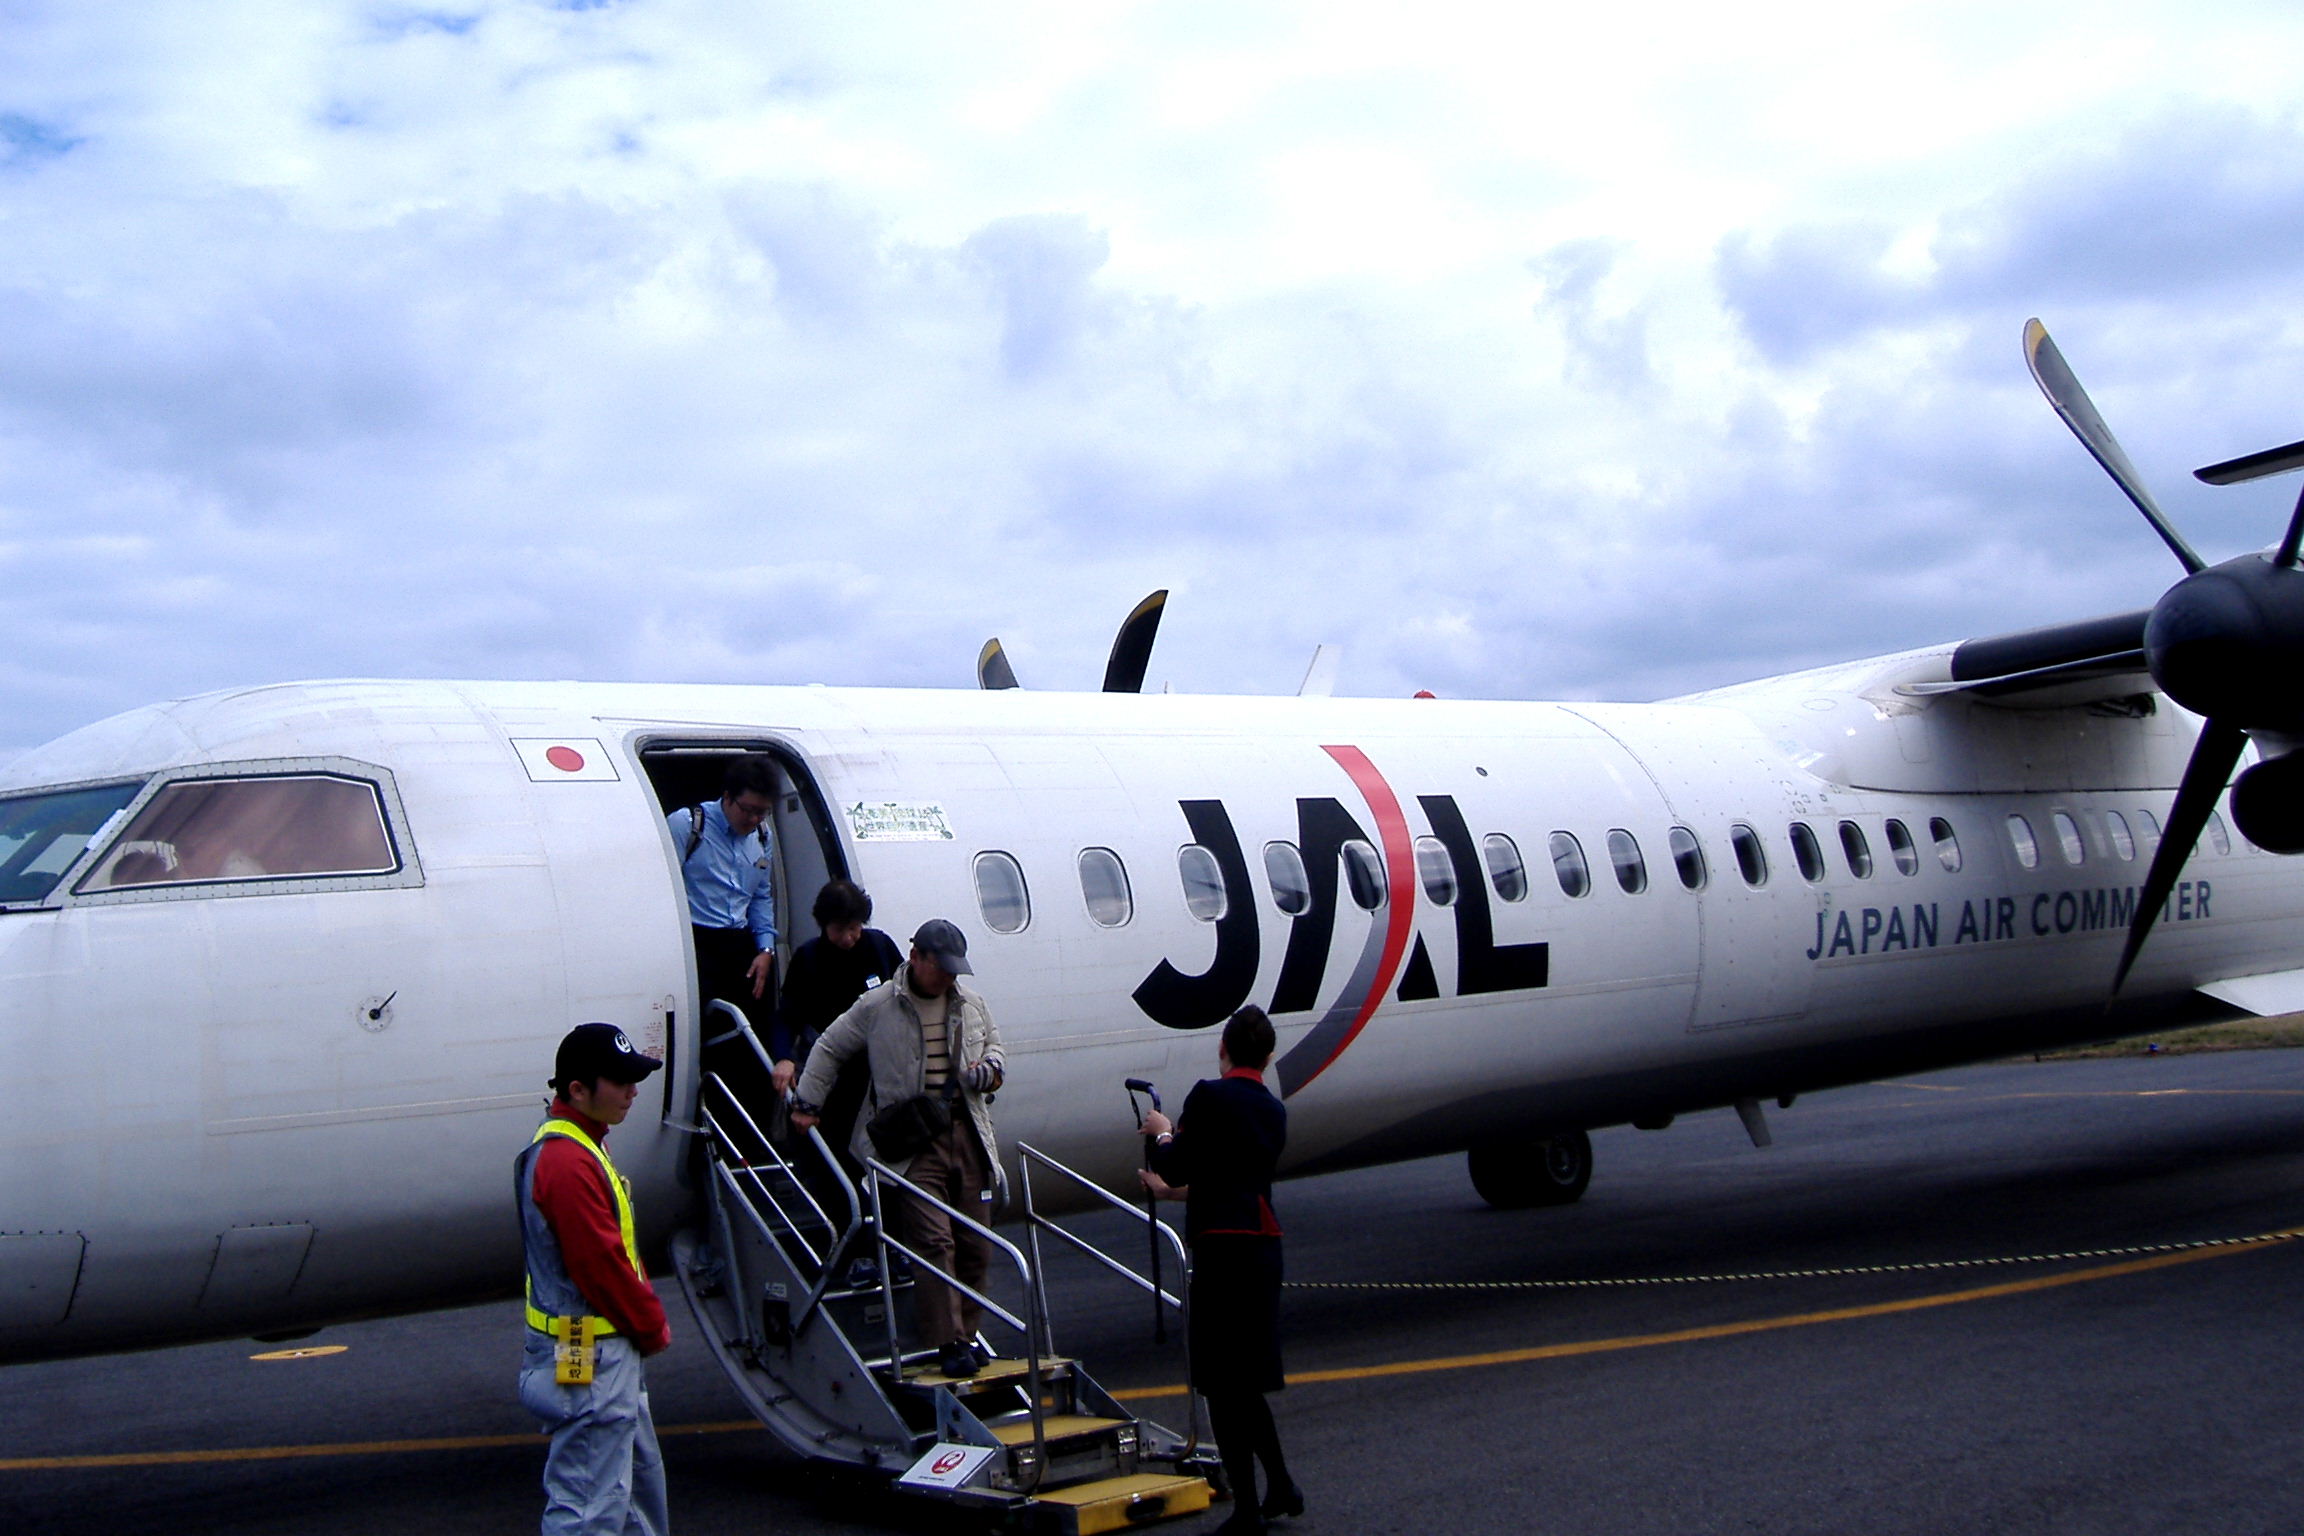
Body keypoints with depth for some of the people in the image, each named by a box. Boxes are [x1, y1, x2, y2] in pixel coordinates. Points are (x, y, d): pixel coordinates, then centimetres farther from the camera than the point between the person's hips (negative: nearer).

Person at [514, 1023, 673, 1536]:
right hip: (588, 1362, -11)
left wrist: (647, 1316, 8)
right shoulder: (568, 1162, -23)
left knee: (641, 1476, 24)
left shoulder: (577, 1147, 12)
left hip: (609, 1353, 11)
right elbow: (601, 1264, -24)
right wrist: (653, 1326, -10)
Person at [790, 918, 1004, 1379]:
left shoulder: (971, 1003, 12)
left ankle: (966, 1334, 18)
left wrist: (991, 1068, 3)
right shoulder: (876, 1007, 0)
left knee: (974, 1246, 6)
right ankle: (949, 1344, -12)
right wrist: (808, 1102, 8)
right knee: (933, 1242, -13)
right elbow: (829, 1049, 11)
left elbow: (995, 1046, 26)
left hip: (968, 1135, 5)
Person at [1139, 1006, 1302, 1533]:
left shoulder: (1209, 1096, -9)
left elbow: (1177, 1167, -10)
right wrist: (1173, 1188, 37)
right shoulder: (1274, 1111, 13)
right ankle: (1280, 1486, 26)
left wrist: (1161, 1134, 11)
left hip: (1222, 1246, -7)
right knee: (1245, 1379, 20)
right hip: (1265, 1246, 7)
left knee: (1223, 1381, 0)